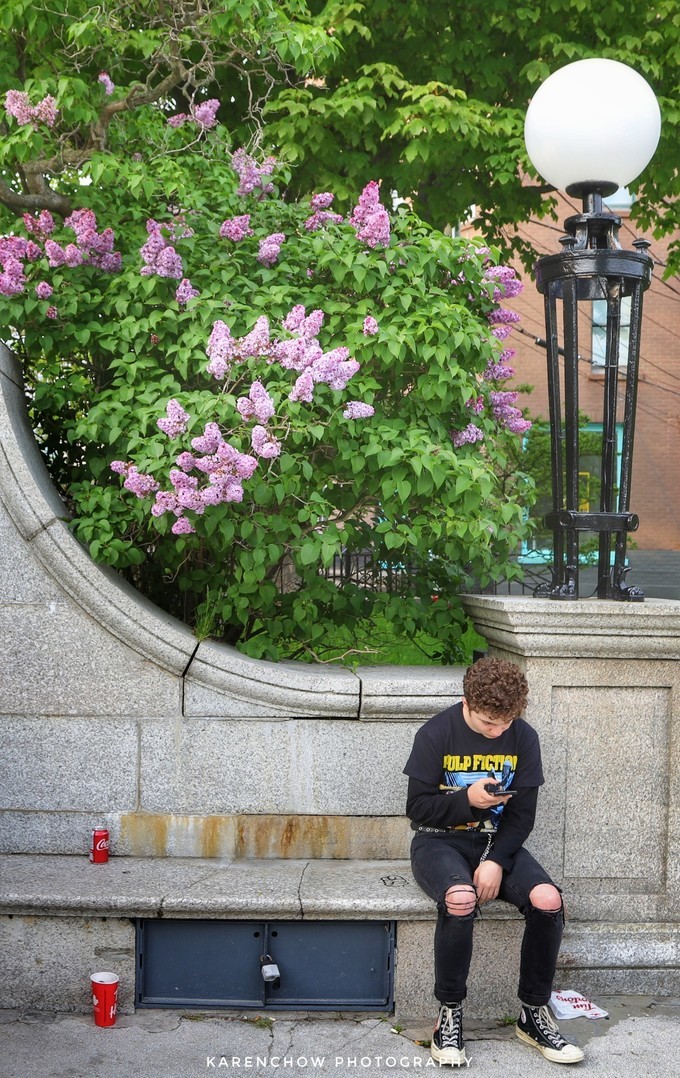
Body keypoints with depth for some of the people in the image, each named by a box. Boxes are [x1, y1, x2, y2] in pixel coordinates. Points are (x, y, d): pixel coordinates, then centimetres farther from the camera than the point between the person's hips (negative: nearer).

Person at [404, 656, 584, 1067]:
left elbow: (522, 814, 0)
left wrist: (496, 861, -16)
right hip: (440, 840, -3)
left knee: (549, 899, -25)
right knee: (461, 899, -37)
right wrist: (468, 800, -23)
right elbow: (418, 807, -7)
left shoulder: (524, 738, -1)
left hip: (499, 842, 3)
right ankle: (449, 1016, -17)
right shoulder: (436, 735, -10)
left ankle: (534, 1014, -5)